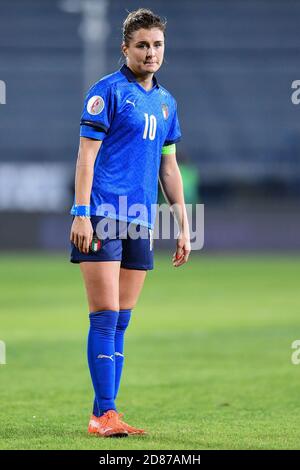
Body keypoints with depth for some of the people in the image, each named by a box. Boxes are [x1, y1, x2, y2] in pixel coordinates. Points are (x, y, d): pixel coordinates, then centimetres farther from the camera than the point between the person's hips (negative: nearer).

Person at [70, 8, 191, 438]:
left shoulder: (165, 102, 16)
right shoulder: (108, 91, -3)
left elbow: (169, 167, 21)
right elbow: (86, 155, -8)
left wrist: (183, 225, 17)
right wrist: (82, 213, -15)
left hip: (140, 223, 6)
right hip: (103, 218, -6)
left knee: (120, 322, 6)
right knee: (105, 317, -8)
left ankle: (105, 412, 9)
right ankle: (104, 413, -7)